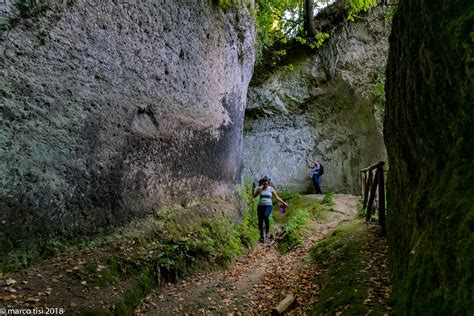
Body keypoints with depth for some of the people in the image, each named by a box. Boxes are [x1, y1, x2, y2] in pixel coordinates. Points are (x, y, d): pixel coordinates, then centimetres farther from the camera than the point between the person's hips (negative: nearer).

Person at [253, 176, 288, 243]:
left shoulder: (271, 189, 4)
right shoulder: (259, 189, 5)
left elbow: (277, 197, 11)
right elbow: (254, 196, -7)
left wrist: (283, 202, 6)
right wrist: (259, 188, -14)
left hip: (268, 206, -2)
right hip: (260, 206, 2)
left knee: (265, 216, -32)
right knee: (260, 222, -3)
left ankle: (267, 230, -10)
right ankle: (261, 236, 10)